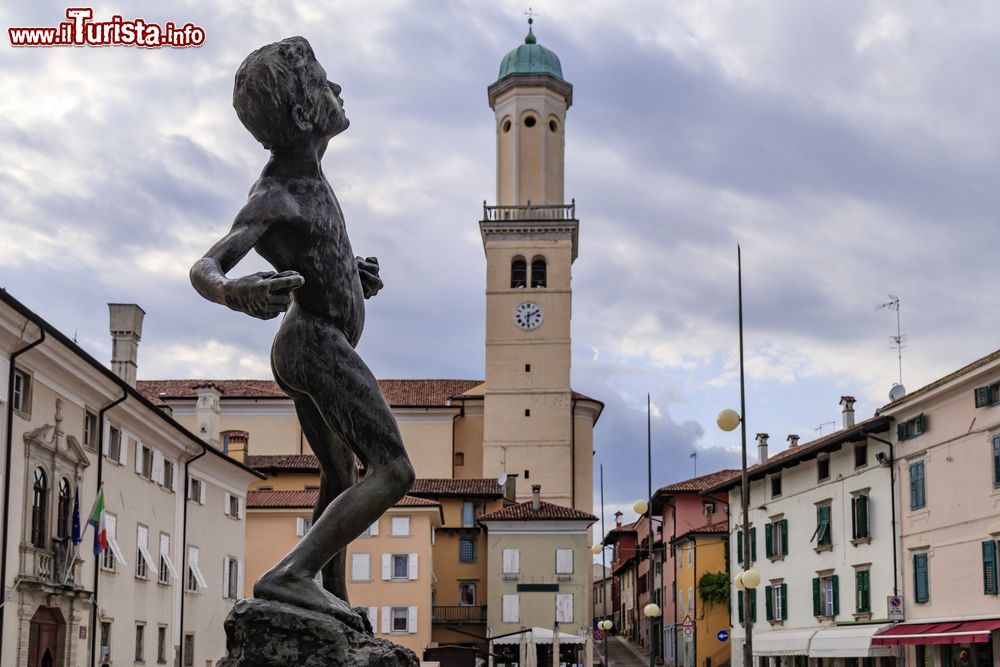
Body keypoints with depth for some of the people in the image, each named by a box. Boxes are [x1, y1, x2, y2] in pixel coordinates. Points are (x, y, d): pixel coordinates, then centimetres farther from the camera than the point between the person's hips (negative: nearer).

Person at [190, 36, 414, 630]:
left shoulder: (303, 169, 6)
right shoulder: (272, 195, -22)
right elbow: (204, 268, -34)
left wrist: (348, 269, 32)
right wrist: (233, 292, -56)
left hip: (302, 346, 10)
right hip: (318, 344, -10)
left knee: (340, 481, 23)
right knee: (393, 473, -21)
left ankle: (334, 604, 35)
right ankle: (291, 575, -31)